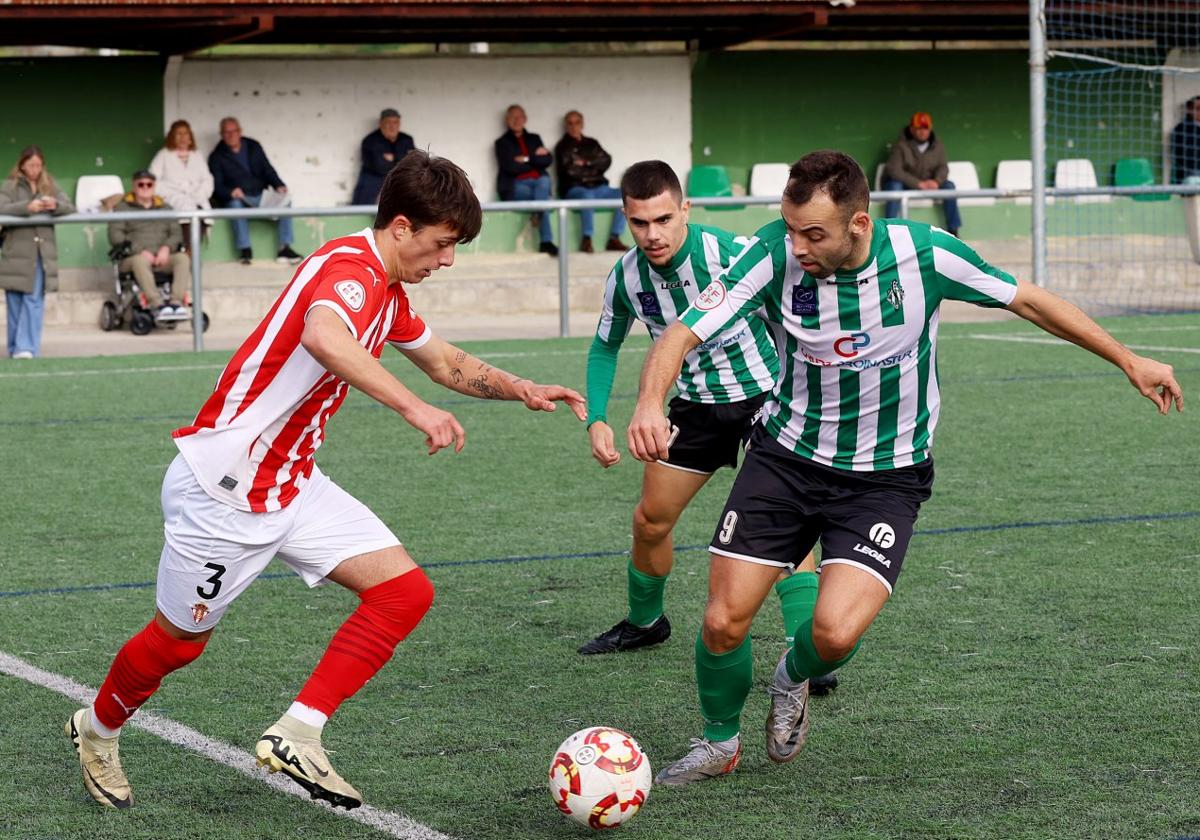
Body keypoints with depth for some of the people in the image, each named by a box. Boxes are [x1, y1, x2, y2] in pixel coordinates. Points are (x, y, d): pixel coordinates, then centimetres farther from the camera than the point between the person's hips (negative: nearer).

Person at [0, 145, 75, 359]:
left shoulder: (50, 187, 15)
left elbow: (71, 208, 7)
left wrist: (55, 205, -15)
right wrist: (28, 207, -23)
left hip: (42, 253, 2)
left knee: (34, 300, -7)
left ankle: (26, 348, -10)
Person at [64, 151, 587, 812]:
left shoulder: (386, 290, 9)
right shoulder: (350, 268, -22)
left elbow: (444, 363, 27)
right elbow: (323, 337, -47)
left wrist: (520, 390, 13)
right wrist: (413, 408, -50)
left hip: (294, 485, 9)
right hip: (222, 488, -9)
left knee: (404, 590, -6)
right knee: (180, 640, 9)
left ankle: (296, 736, -5)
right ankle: (98, 729, 38)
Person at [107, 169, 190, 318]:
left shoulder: (166, 208, 28)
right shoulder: (122, 208, 17)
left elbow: (176, 233, 15)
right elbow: (115, 236, 2)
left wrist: (166, 248, -9)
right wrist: (140, 251, -13)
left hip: (162, 259, 3)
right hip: (132, 259, -3)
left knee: (183, 258, -29)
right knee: (140, 261, -39)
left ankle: (175, 301, -42)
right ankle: (157, 304, -51)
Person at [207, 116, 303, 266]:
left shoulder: (254, 147, 15)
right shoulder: (217, 157, 4)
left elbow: (267, 170, 12)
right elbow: (216, 187, -4)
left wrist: (278, 185, -8)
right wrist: (230, 192, -26)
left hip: (260, 196, 3)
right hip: (237, 198, -3)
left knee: (284, 198, -22)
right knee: (236, 204, -38)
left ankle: (285, 248, -25)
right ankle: (244, 250, -37)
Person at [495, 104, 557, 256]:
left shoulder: (534, 139, 25)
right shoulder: (502, 142, 13)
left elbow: (548, 160, 7)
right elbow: (510, 167, -5)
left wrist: (526, 159, -3)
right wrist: (535, 158, 3)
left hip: (538, 182, 2)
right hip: (515, 186, -2)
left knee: (544, 180, -36)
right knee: (542, 196, -34)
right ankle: (546, 240, -41)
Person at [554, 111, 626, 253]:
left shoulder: (591, 144, 22)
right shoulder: (563, 146, 8)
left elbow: (606, 161, 7)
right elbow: (569, 170, -6)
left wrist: (587, 163, -5)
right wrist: (593, 168, 4)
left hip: (598, 188, 5)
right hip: (574, 189, -5)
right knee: (587, 196, -40)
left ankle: (614, 239, -24)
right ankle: (586, 240, -36)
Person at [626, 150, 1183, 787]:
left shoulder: (922, 254, -19)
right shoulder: (775, 256, -19)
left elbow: (1029, 302, -4)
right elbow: (681, 334, -23)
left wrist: (1129, 361, 3)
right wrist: (650, 403, -44)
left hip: (885, 477, -1)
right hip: (787, 454, 1)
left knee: (835, 632, -19)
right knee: (723, 622, -4)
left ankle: (794, 680, 19)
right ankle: (718, 742, 27)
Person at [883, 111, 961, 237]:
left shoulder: (937, 146, 0)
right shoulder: (901, 145, -17)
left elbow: (943, 167, -2)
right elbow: (894, 170, -26)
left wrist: (936, 181, -26)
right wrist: (918, 183, -32)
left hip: (927, 184, 4)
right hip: (904, 184, -4)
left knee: (949, 185, -18)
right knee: (894, 185, -37)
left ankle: (953, 230, -13)